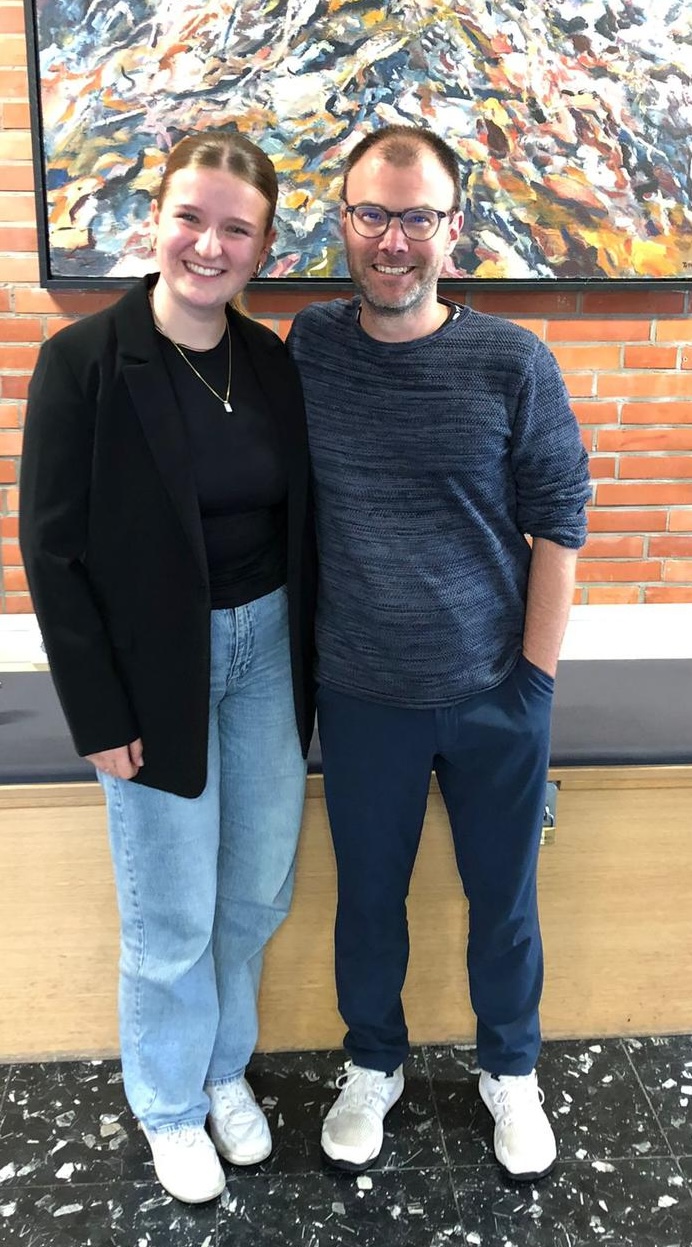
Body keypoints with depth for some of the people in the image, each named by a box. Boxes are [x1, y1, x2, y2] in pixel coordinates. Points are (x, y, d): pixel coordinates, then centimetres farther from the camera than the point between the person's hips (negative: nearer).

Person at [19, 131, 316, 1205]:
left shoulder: (272, 361, 2)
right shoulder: (84, 361, -12)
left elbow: (297, 521, 9)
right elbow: (52, 551, -11)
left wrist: (310, 658, 6)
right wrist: (100, 716, -12)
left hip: (270, 649, 5)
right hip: (157, 667, -4)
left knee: (260, 890, 16)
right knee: (173, 915, 10)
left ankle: (225, 1066, 43)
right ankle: (171, 1106, 37)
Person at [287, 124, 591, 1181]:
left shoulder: (515, 364, -9)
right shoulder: (308, 347, -3)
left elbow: (558, 524, -5)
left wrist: (536, 676, -7)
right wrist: (302, 652, 2)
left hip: (497, 697, -1)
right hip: (362, 697, 1)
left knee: (504, 897, 16)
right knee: (368, 896, 18)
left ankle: (511, 1070, 43)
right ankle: (373, 1064, 44)